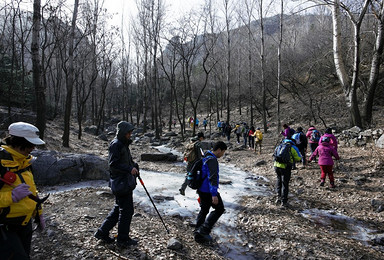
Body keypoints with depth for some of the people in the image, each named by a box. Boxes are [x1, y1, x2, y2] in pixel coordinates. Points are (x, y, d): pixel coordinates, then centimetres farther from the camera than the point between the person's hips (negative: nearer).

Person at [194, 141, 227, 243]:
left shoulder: (206, 158, 13)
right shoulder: (212, 160, -19)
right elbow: (212, 177, -27)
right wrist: (214, 194, -30)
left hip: (202, 190, 9)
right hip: (208, 191, -9)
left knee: (204, 210, 19)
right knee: (219, 209, 5)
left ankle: (198, 232, 23)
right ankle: (204, 230, 2)